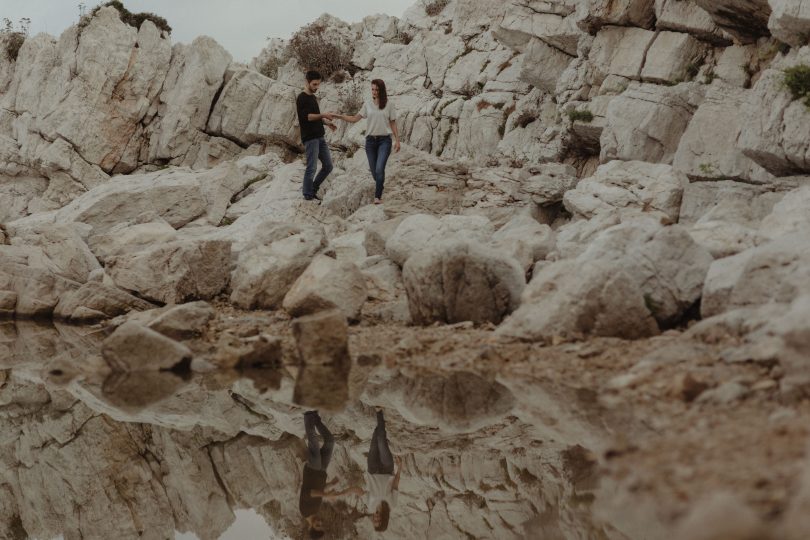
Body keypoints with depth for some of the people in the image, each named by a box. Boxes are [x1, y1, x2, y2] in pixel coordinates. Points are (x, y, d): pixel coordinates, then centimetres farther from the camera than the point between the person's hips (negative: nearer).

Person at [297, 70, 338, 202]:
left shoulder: (313, 97, 18)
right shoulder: (302, 98, -8)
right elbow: (307, 117, -19)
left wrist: (326, 122, 11)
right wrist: (323, 115, -28)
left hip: (320, 137, 9)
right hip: (310, 138, -9)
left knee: (328, 166, 7)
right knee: (312, 167, -9)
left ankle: (313, 189, 19)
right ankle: (308, 196, -1)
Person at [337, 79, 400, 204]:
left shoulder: (389, 105, 0)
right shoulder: (367, 105, 5)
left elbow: (393, 124, 4)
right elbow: (354, 119, 6)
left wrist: (397, 140, 0)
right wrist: (338, 116, -4)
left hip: (384, 140, -3)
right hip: (370, 140, 3)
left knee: (379, 169, -17)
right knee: (373, 170, 6)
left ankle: (378, 196, -13)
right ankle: (381, 183, 35)